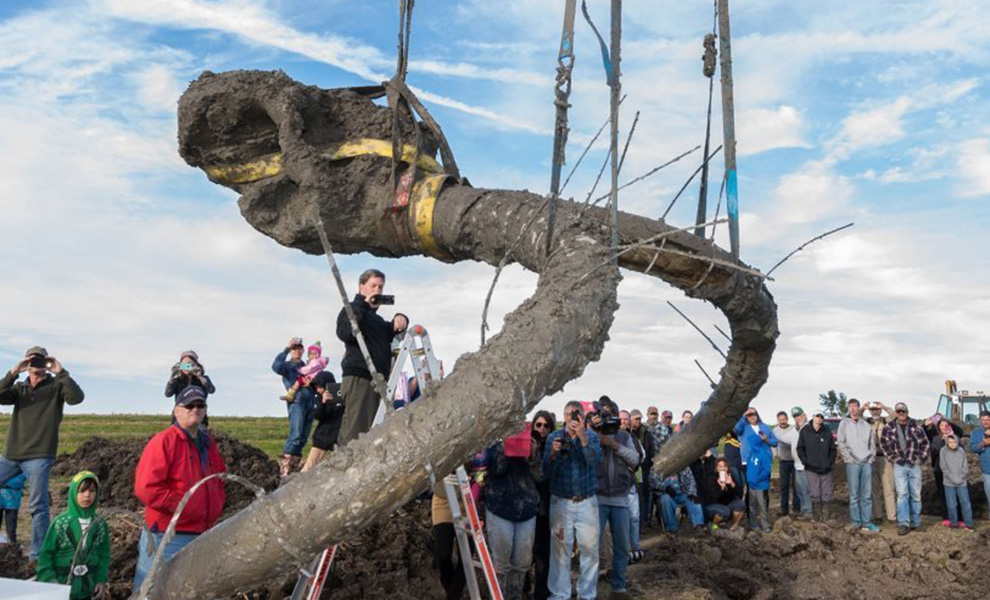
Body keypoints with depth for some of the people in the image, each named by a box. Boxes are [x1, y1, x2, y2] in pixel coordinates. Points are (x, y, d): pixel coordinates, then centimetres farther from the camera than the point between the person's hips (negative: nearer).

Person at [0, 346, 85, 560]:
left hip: (39, 456, -5)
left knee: (38, 506, -5)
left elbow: (77, 397, -16)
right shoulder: (19, 387, 15)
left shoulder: (56, 386, 3)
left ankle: (38, 556, 0)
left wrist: (61, 372, -17)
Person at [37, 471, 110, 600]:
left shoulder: (100, 524, -1)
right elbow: (46, 553, -6)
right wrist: (50, 581, -11)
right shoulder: (61, 522, -9)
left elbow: (104, 554, 5)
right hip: (61, 586, -2)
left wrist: (101, 580, -1)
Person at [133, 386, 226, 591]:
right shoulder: (163, 441, -10)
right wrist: (182, 507, -17)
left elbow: (219, 479, 27)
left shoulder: (208, 443, 14)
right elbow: (146, 488, -18)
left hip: (203, 535, 8)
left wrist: (217, 503, 9)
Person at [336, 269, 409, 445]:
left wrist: (400, 318, 2)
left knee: (367, 431, 5)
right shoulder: (352, 309, 4)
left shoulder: (376, 318, 30)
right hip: (358, 377, -8)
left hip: (378, 380, 8)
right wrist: (364, 306, -14)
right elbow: (344, 333, -14)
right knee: (354, 430, -16)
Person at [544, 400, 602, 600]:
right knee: (560, 550, 2)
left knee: (590, 550, 3)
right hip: (561, 501, 0)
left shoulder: (592, 436, 2)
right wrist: (553, 453, -21)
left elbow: (595, 461, -16)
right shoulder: (553, 437, 2)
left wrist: (582, 436, -24)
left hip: (587, 502, 1)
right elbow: (547, 471, -2)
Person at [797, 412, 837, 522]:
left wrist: (831, 462, -1)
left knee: (826, 494, 5)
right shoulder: (805, 431, 0)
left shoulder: (827, 431, 4)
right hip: (811, 469, -2)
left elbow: (833, 448, 9)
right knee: (814, 494, -2)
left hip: (826, 469, 2)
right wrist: (805, 461, -6)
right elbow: (800, 448, 3)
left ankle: (825, 517, 17)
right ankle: (816, 517, 8)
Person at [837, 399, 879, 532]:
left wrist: (871, 457, 2)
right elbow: (841, 443, 0)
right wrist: (849, 458, -7)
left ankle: (867, 523, 6)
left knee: (867, 495, 3)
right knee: (854, 495, -2)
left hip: (867, 463, 3)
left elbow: (873, 443, 15)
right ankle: (856, 522, 3)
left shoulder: (866, 425, 13)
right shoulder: (844, 423, 4)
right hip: (852, 463, -3)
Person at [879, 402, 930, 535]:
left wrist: (920, 458, -1)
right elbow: (885, 444, 8)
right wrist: (894, 458, 2)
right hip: (899, 465, -1)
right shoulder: (889, 427, 1)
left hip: (915, 465, 1)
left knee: (916, 494, 7)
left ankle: (915, 522, 19)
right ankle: (903, 523, -8)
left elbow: (925, 443, 6)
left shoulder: (916, 426, 2)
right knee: (902, 494, -7)